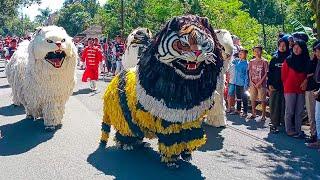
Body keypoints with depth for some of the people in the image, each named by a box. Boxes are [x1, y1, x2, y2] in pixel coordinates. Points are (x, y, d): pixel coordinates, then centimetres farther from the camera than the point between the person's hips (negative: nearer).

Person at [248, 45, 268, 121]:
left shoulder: (264, 61, -1)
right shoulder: (251, 62, 11)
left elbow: (266, 73, -4)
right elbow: (250, 73, 11)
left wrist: (260, 82, -12)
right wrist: (251, 81, -4)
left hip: (261, 84, -4)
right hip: (253, 83, 4)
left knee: (262, 100, -2)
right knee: (253, 99, 7)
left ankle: (263, 115, 3)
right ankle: (253, 114, 17)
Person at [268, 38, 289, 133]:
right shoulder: (274, 58, 11)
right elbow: (270, 71, 10)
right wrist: (269, 84, 1)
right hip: (275, 86, 2)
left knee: (285, 106, 1)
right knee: (275, 106, 0)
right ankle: (274, 124, 5)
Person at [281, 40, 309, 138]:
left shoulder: (306, 60, 6)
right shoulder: (288, 60, -3)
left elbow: (307, 74, 13)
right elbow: (284, 75, 1)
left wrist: (305, 81, -4)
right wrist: (286, 86, 2)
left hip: (301, 89, 4)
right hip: (290, 89, -4)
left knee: (299, 111, 8)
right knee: (289, 111, 2)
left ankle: (298, 130, 17)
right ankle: (289, 130, 9)